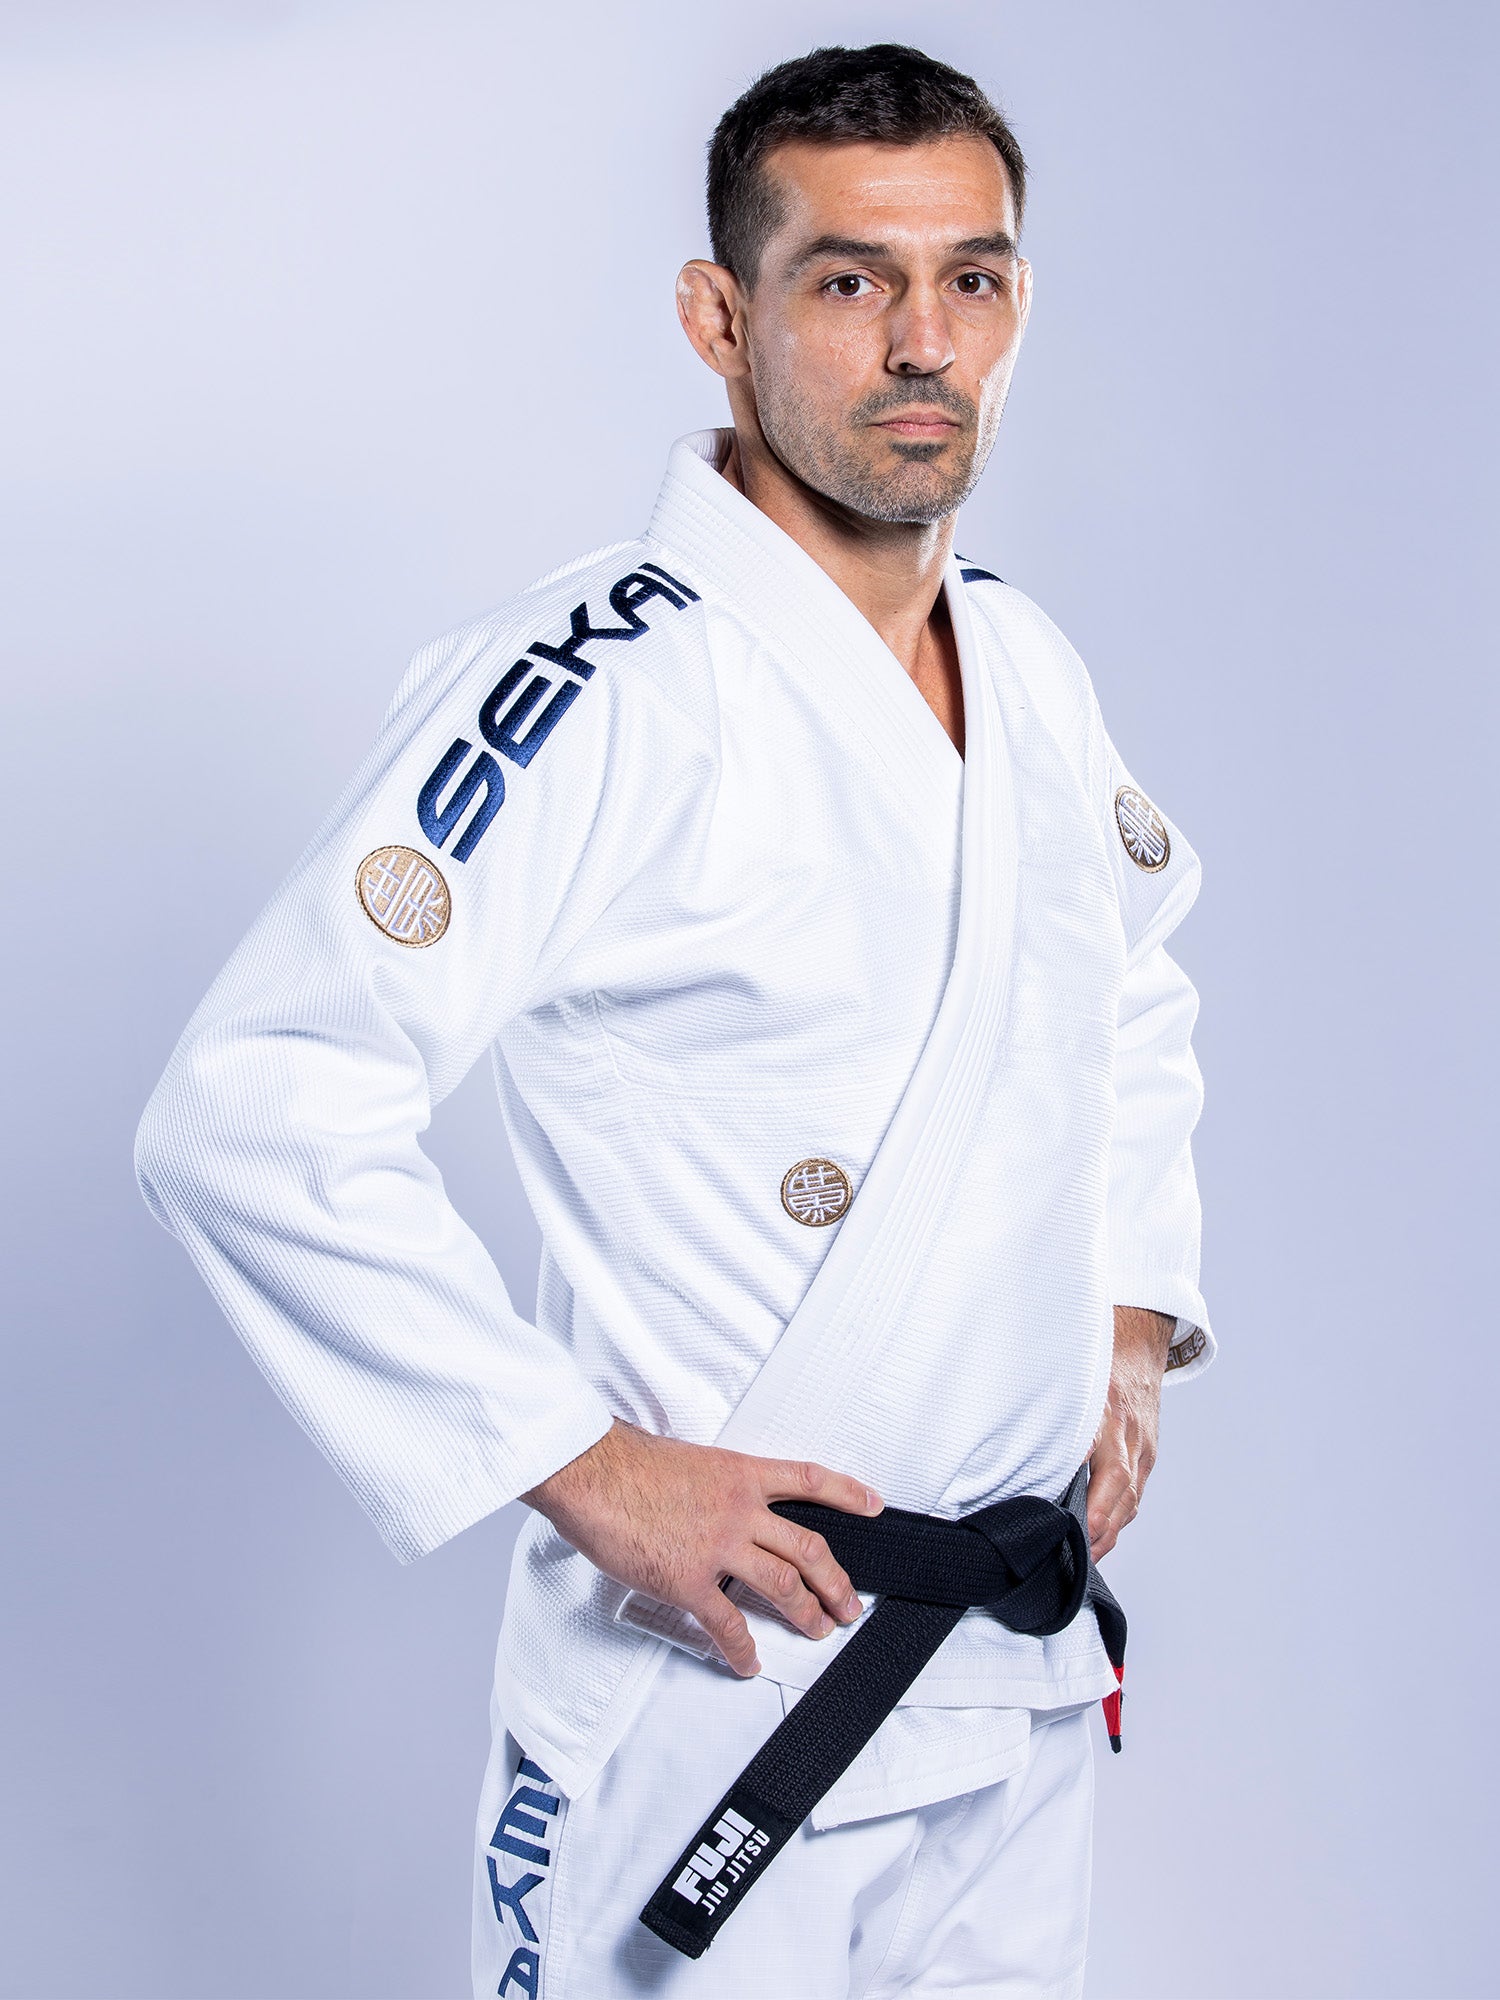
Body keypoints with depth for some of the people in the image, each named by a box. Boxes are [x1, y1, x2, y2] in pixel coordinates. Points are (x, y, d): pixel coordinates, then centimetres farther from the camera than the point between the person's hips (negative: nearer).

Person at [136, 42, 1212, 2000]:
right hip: (717, 1683, -7)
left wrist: (1132, 1324, 12)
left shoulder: (1030, 666, 6)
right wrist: (588, 1465, -22)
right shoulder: (591, 692, -19)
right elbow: (253, 1115, -24)